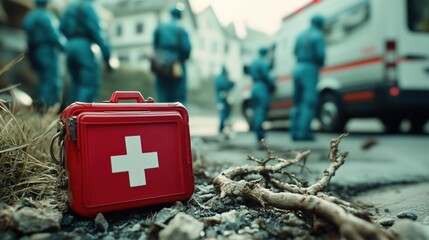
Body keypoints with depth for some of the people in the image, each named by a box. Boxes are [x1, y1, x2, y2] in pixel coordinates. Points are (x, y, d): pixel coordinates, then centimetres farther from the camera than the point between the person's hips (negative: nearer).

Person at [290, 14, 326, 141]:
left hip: (298, 68, 7)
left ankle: (295, 132, 12)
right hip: (310, 70, -6)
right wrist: (321, 64, 5)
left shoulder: (300, 35, 14)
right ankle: (303, 133, -9)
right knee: (310, 103, -4)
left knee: (298, 103, 12)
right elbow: (320, 54, -14)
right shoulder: (318, 36, -5)